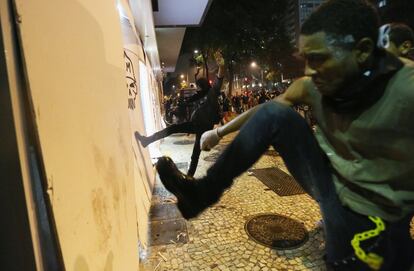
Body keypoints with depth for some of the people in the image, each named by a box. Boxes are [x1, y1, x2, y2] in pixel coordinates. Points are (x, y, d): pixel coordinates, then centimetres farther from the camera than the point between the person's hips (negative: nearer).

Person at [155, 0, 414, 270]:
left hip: (369, 216, -3)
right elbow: (266, 110, 4)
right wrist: (220, 132, 9)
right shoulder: (311, 86, -11)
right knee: (273, 114, -14)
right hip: (328, 179, 3)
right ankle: (205, 191, -11)